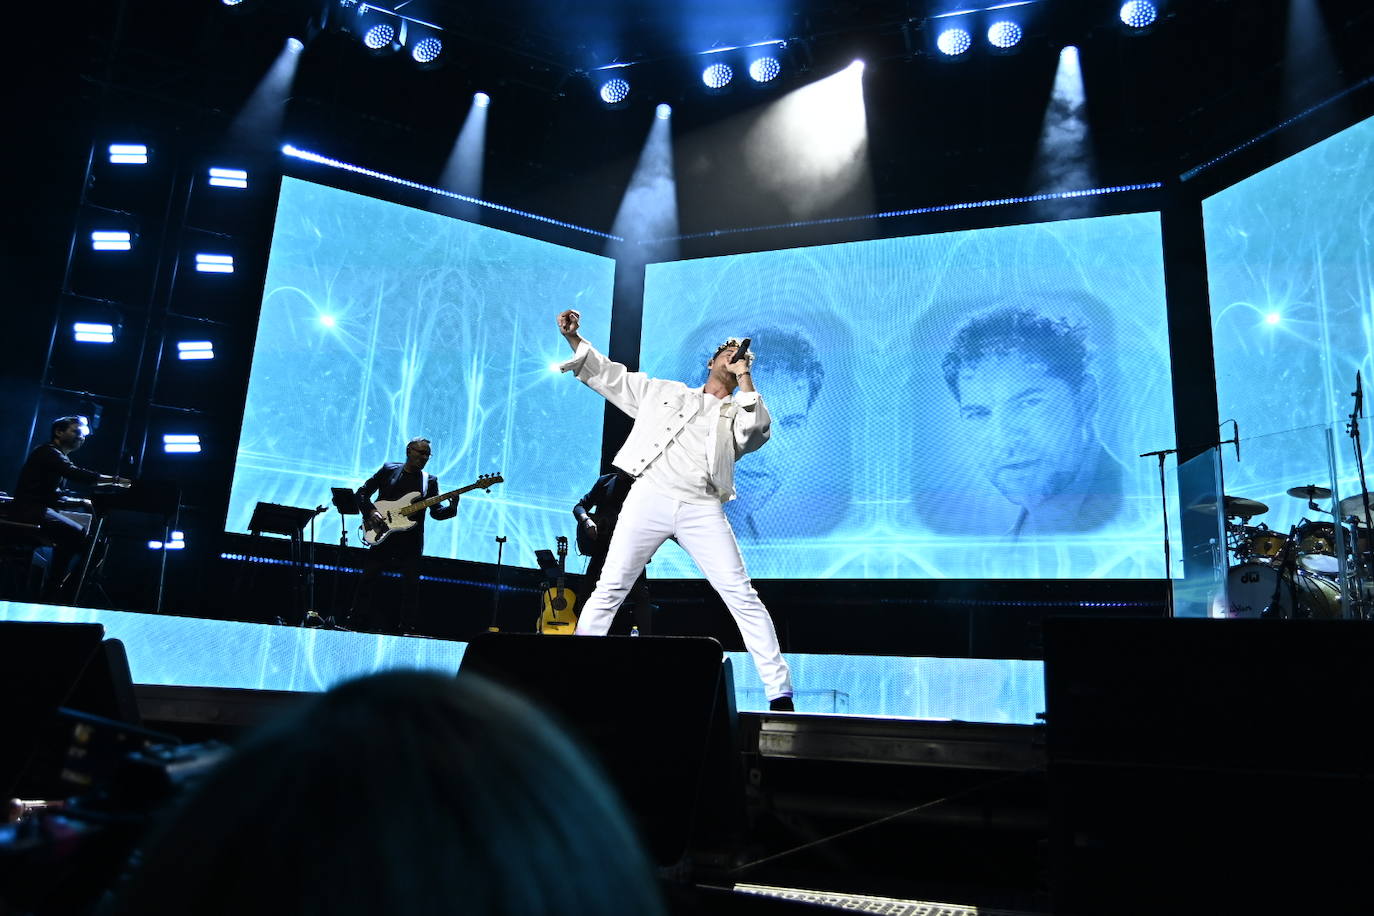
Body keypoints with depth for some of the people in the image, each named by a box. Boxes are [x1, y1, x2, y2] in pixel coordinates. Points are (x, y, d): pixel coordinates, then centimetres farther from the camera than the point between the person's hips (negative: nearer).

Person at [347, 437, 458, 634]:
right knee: (367, 581, 2)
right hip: (381, 536, -1)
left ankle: (404, 629, 6)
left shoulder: (430, 480, 9)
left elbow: (436, 512, 1)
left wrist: (451, 506, -20)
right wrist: (370, 511, -10)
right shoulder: (388, 470, 7)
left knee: (411, 587, -2)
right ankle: (354, 625, 12)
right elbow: (362, 492, 8)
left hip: (411, 542, 1)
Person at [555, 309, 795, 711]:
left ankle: (779, 693, -5)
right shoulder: (663, 391, 24)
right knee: (609, 590, -2)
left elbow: (757, 428, -4)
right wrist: (574, 339, 13)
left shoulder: (739, 415, 20)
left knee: (743, 597, -9)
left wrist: (744, 378, 3)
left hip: (703, 511, 0)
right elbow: (608, 375, 24)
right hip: (649, 498, 1)